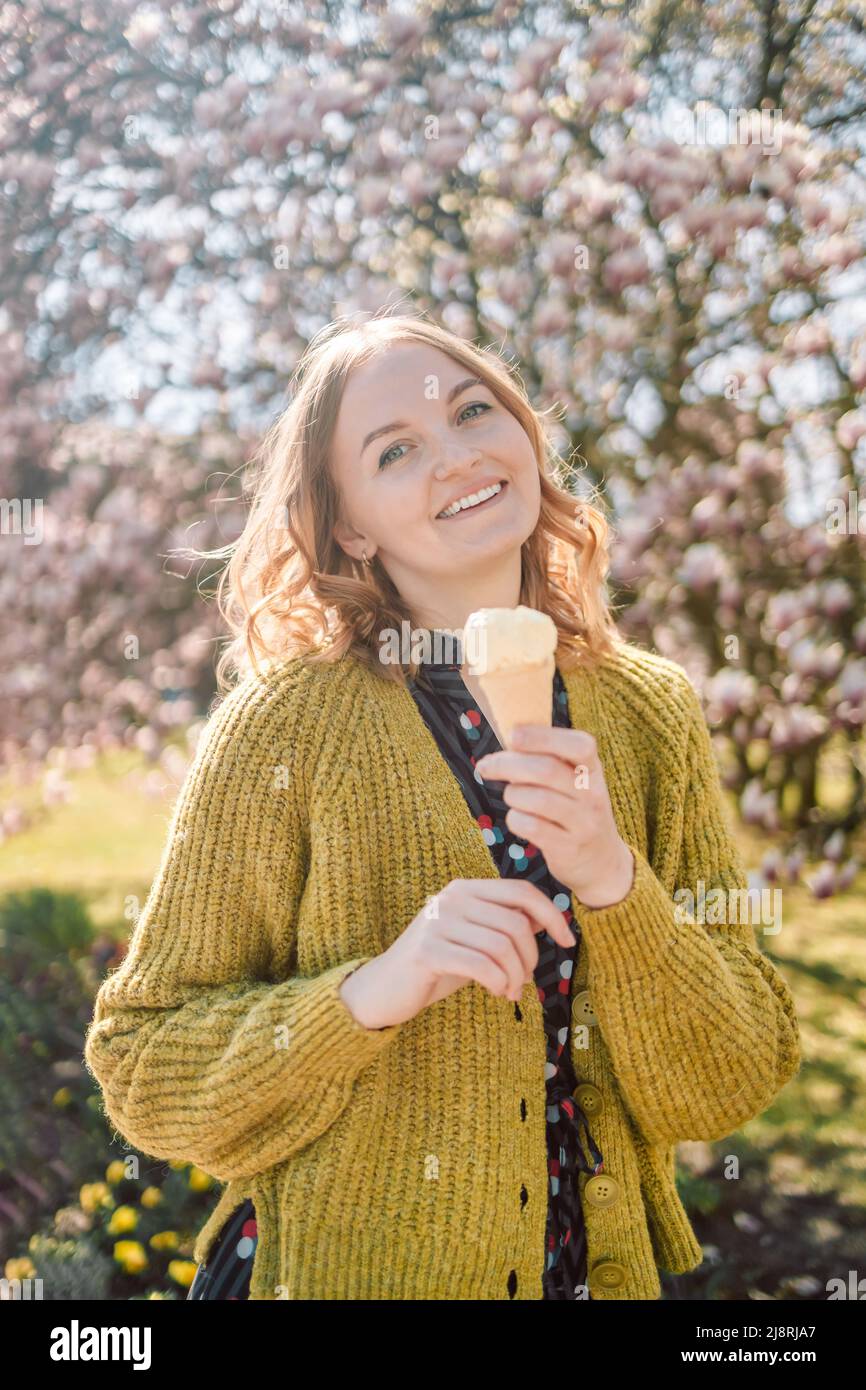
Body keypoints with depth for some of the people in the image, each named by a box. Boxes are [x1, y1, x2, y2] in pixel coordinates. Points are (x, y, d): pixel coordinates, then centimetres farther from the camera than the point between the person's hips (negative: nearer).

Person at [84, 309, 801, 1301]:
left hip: (601, 1263, 3)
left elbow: (734, 1087, -6)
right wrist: (372, 993, -26)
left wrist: (613, 881, -23)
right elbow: (139, 1066, -11)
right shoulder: (286, 725, -14)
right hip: (333, 1267, -3)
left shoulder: (652, 714, -4)